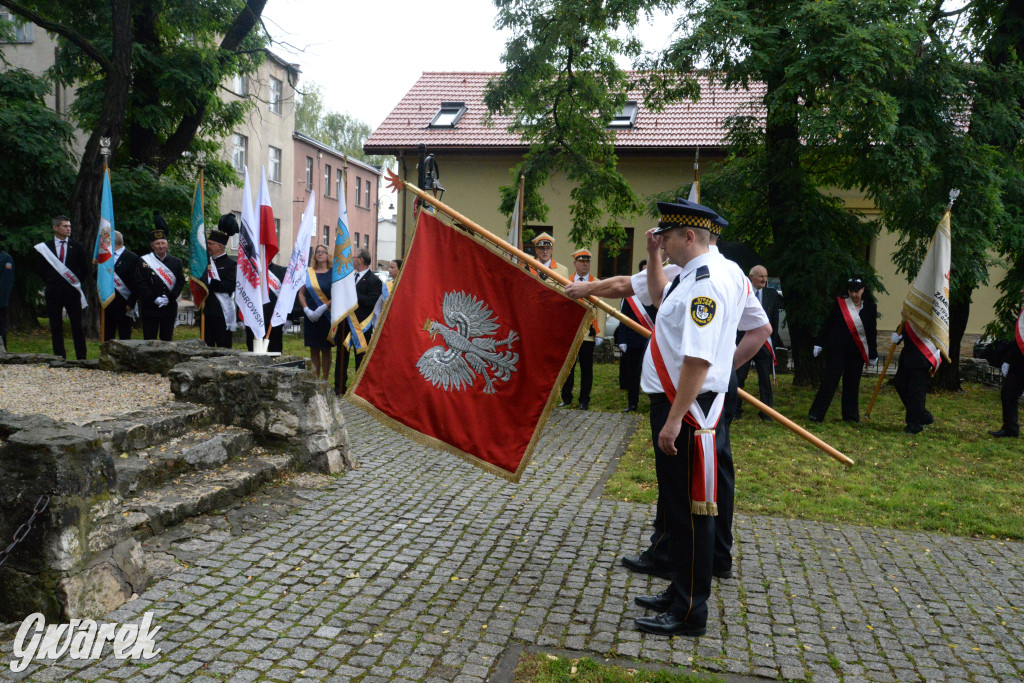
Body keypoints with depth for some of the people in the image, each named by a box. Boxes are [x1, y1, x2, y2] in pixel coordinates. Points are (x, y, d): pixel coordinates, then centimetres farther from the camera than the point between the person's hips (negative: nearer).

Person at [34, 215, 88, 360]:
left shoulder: (77, 246, 6)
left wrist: (77, 282, 8)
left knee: (77, 325, -2)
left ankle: (81, 357, 2)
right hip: (53, 292, 1)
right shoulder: (45, 247, 6)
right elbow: (39, 269, 13)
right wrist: (49, 282, 9)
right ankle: (59, 357, 8)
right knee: (55, 326, 3)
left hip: (72, 291, -1)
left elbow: (85, 268, 11)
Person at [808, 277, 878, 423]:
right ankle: (815, 414, 0)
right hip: (837, 349, -2)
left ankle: (851, 416, 18)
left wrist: (873, 354, 8)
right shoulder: (840, 303, -1)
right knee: (830, 380, -4)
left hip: (857, 351, 2)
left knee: (852, 383, 8)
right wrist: (819, 343, 1)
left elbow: (872, 332, 8)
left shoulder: (869, 308, 3)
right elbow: (827, 324, 2)